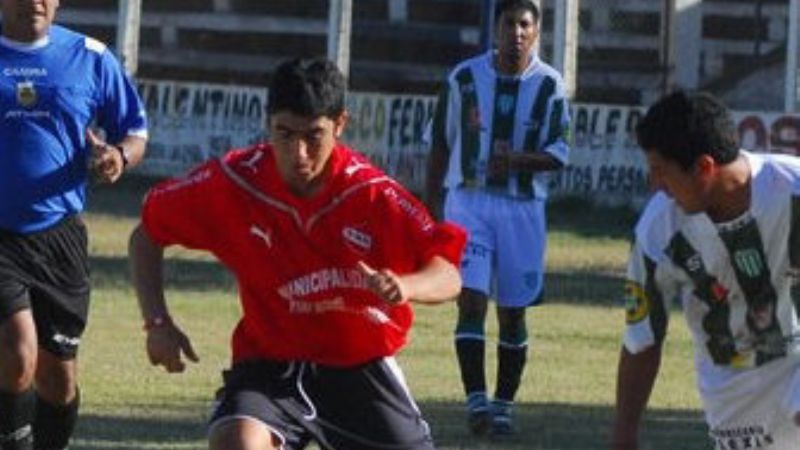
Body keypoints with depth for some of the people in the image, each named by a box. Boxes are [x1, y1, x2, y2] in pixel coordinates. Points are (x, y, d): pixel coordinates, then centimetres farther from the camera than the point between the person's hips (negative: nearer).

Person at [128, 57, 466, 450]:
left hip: (361, 369, 1)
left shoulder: (370, 193, -16)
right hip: (270, 364, -1)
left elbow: (447, 276, -19)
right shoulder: (233, 182, -14)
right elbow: (147, 236, 2)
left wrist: (405, 287, -42)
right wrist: (157, 322, -11)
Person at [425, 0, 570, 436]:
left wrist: (518, 159, -22)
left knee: (513, 312, 7)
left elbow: (558, 153, -2)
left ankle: (503, 405, 18)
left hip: (522, 207, 1)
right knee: (471, 300, -15)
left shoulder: (548, 85, -2)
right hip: (469, 202, -1)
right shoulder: (464, 78, -1)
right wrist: (431, 212, 6)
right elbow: (440, 147, 7)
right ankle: (476, 400, -16)